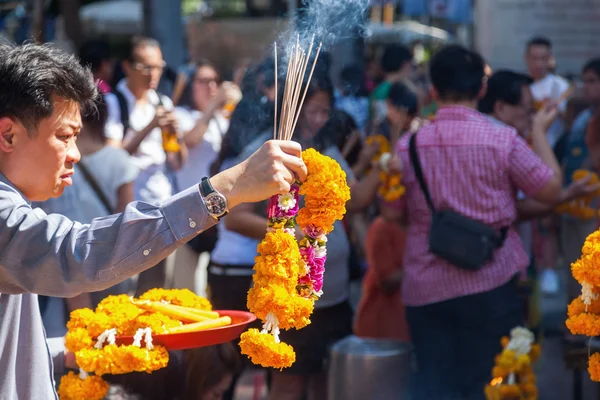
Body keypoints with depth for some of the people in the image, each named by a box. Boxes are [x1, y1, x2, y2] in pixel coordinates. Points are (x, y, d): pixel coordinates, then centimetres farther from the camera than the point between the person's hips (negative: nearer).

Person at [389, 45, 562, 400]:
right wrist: (540, 132, 10)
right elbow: (551, 189, 0)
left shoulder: (408, 145, 1)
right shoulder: (502, 140, -8)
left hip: (425, 287, 3)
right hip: (490, 283, -2)